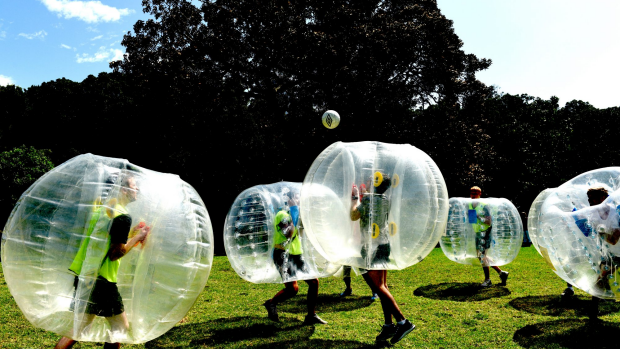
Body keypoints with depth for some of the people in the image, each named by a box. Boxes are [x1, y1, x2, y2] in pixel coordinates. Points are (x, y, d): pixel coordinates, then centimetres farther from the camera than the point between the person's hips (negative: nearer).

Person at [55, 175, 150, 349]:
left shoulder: (103, 208, 12)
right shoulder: (123, 216, -15)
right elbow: (115, 254, -16)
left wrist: (131, 232, 15)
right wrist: (137, 238, -5)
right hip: (101, 281, -9)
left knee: (79, 327, 20)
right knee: (120, 328, 6)